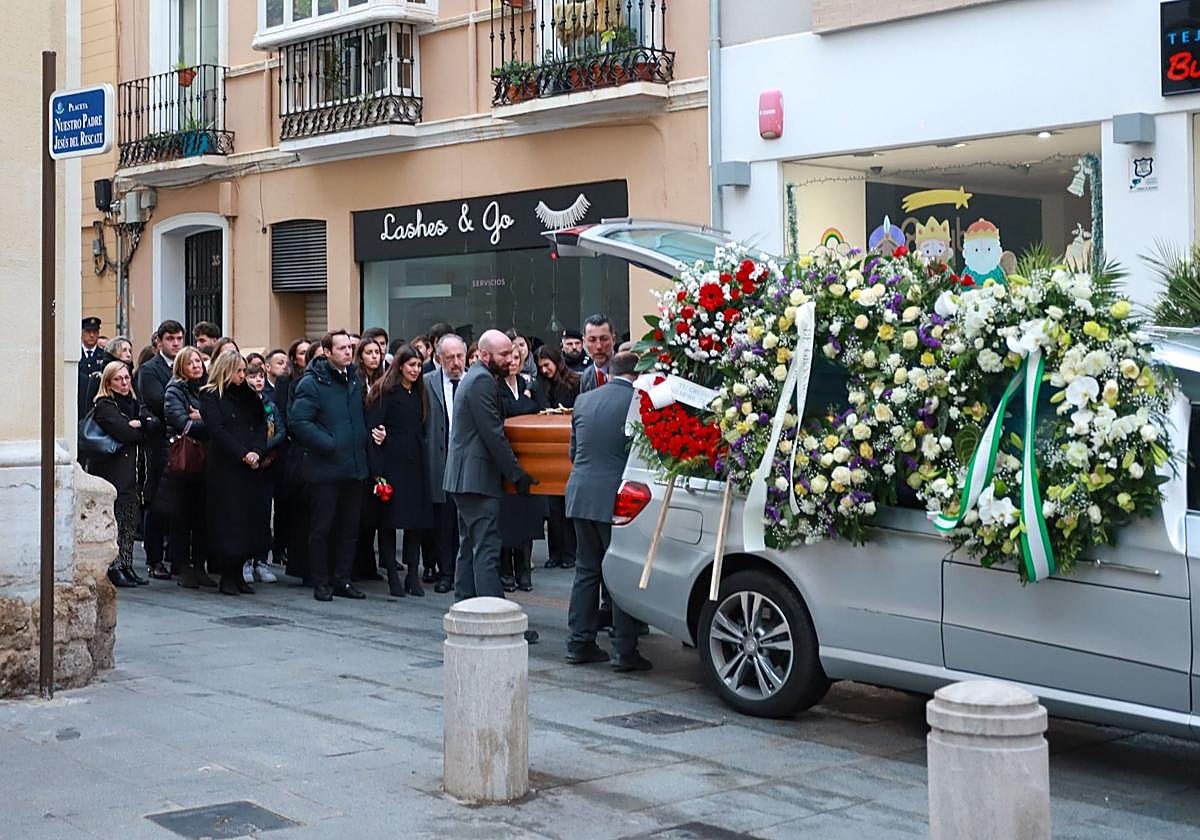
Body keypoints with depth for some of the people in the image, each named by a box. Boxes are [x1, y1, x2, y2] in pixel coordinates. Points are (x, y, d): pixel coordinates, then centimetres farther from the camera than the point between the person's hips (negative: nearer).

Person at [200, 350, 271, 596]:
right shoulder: (210, 396, -1)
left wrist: (256, 451, -8)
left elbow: (262, 425, 10)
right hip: (224, 468, -6)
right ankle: (227, 577, 3)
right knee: (227, 520, -5)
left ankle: (237, 574, 11)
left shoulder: (248, 395, 17)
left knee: (249, 519, 3)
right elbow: (216, 431, -10)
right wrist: (243, 454, -16)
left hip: (252, 468, 6)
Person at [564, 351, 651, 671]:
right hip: (615, 498, -5)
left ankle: (579, 643, 17)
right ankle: (624, 651, 4)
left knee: (586, 569, 15)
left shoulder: (583, 401, 7)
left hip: (580, 495, 5)